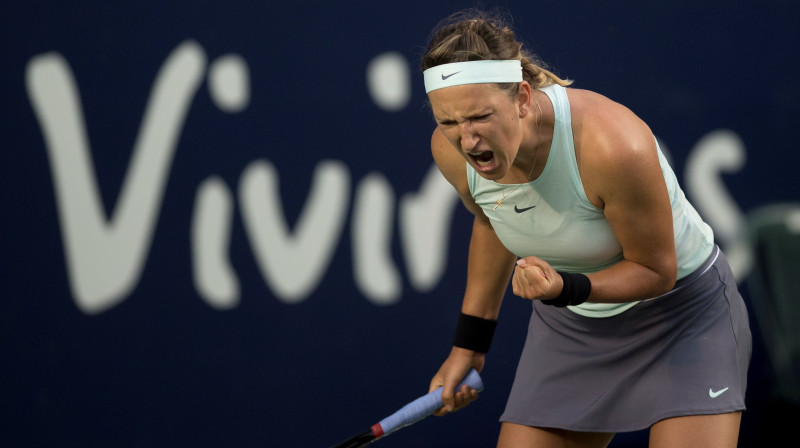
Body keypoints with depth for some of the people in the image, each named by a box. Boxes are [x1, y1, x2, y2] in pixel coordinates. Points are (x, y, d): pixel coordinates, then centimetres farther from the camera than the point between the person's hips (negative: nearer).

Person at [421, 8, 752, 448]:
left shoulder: (614, 145, -36)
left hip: (683, 313, -5)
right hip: (568, 325, 5)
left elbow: (657, 271, -20)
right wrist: (469, 344, 11)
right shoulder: (451, 151, -18)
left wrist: (567, 288, -37)